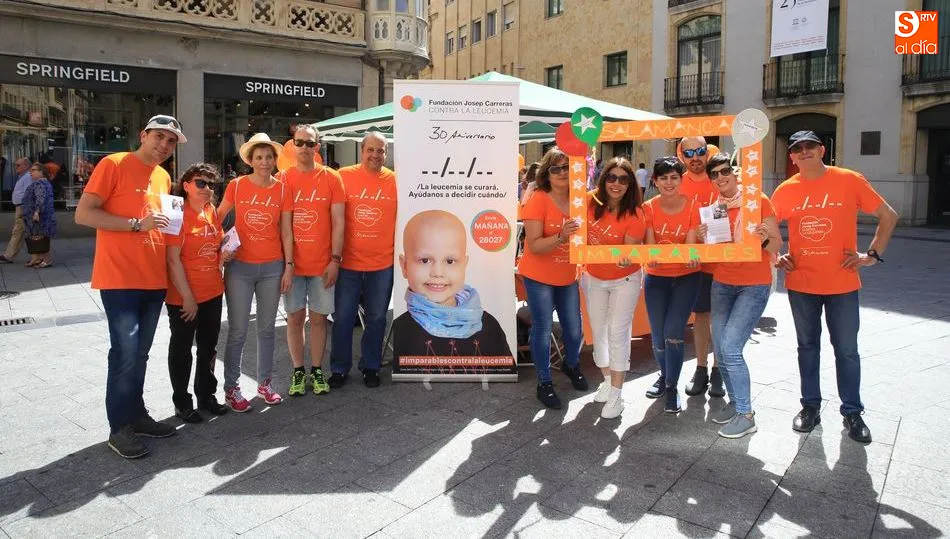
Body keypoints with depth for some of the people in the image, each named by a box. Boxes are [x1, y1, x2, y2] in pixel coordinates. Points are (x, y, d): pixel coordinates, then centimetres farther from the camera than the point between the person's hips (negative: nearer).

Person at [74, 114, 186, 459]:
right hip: (119, 279, -7)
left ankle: (136, 414, 26)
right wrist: (138, 224, -18)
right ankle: (119, 428, 7)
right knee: (125, 352, -6)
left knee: (140, 353, 14)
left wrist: (171, 218, 5)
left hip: (154, 279, 7)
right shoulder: (113, 164, -6)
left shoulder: (164, 177, 14)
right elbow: (83, 214, -12)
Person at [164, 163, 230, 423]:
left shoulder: (212, 212, 6)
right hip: (183, 297, -7)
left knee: (208, 347, 17)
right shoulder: (178, 214, -14)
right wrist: (187, 297, -18)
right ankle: (182, 404, 21)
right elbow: (173, 259, -17)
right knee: (181, 349, 8)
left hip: (212, 293, 7)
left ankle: (206, 396, 32)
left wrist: (222, 257, -1)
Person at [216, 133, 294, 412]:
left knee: (266, 328, 12)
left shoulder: (282, 189, 1)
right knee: (238, 330, 2)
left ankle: (265, 382, 26)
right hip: (240, 266, -1)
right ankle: (231, 388, 15)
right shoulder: (236, 185, -2)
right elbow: (217, 217, 7)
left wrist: (289, 266, 1)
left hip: (272, 267, 2)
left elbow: (286, 232, 4)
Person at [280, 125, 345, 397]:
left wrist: (335, 259, -7)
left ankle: (316, 371, 19)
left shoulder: (331, 178, 0)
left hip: (323, 264, -1)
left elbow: (338, 221, -1)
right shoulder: (283, 179, 2)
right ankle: (298, 372, 20)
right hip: (292, 263, 1)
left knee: (319, 318, 7)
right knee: (295, 317, 7)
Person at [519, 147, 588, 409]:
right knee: (543, 331, 2)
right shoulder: (537, 201, -15)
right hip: (539, 277, -4)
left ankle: (571, 365, 43)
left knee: (574, 330, 12)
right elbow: (534, 245, -20)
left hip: (568, 277, 5)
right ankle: (544, 383, 20)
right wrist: (560, 237, -34)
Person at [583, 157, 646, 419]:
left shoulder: (635, 214, -22)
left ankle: (615, 394, 8)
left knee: (618, 333, -3)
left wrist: (625, 260, -40)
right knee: (599, 331, 14)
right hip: (593, 278, 4)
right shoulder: (591, 203, -12)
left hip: (624, 279, -4)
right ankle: (607, 379, 35)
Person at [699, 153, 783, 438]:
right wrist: (703, 239, -8)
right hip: (722, 283, 6)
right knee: (720, 347, 6)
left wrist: (765, 240, -29)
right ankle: (735, 401, 26)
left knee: (730, 347, -13)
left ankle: (746, 415, 0)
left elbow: (777, 244, -7)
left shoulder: (758, 200, -8)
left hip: (754, 285, -5)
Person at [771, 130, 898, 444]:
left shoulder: (850, 181, -4)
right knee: (808, 346, 13)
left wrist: (872, 254, -3)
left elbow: (888, 216, 4)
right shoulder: (786, 190, 1)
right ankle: (810, 407, 26)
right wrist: (776, 258, 0)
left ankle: (852, 412, 21)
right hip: (801, 283, 2)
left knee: (847, 350, 7)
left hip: (842, 283, -1)